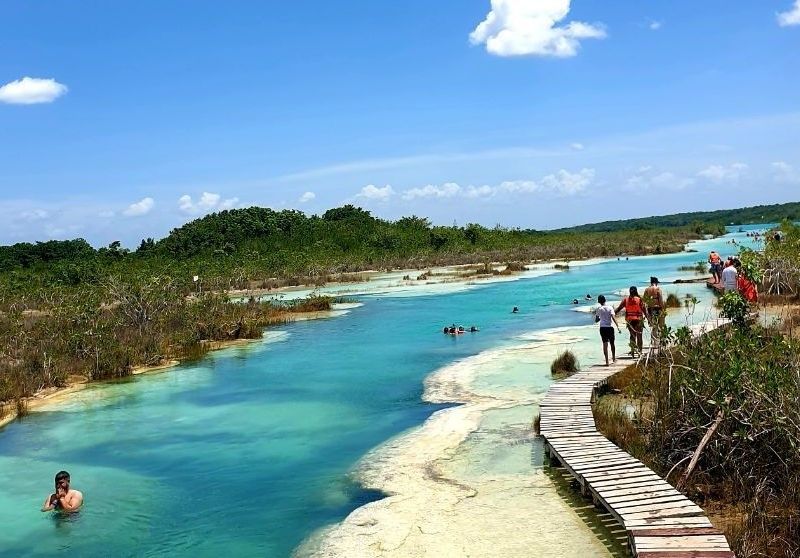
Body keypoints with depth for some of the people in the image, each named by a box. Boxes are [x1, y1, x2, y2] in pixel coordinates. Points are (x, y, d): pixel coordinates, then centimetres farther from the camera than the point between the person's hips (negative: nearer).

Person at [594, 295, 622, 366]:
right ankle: (614, 358, 35)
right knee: (612, 343, 18)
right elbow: (613, 317, -14)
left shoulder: (599, 309, 1)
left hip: (602, 328, 0)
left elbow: (596, 320, 8)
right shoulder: (610, 308, -2)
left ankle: (607, 361, -13)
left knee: (605, 344, -3)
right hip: (610, 327, 0)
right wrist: (618, 327, -17)